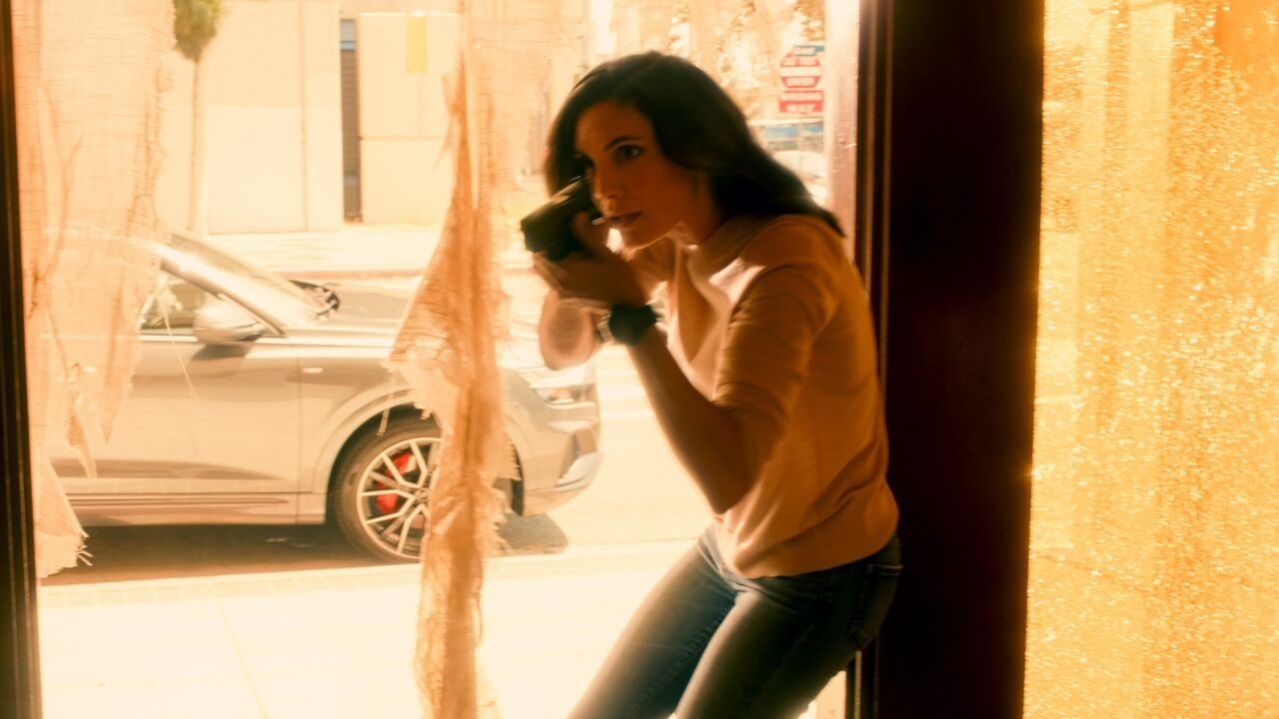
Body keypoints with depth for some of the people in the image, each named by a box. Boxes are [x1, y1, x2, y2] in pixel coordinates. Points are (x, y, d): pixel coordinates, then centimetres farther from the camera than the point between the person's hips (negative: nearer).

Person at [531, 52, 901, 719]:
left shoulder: (784, 263, -30)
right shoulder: (672, 239, -5)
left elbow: (727, 475, -36)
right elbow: (562, 349, 5)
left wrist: (631, 313, -37)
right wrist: (570, 263, -16)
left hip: (819, 576, -8)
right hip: (731, 548, 8)